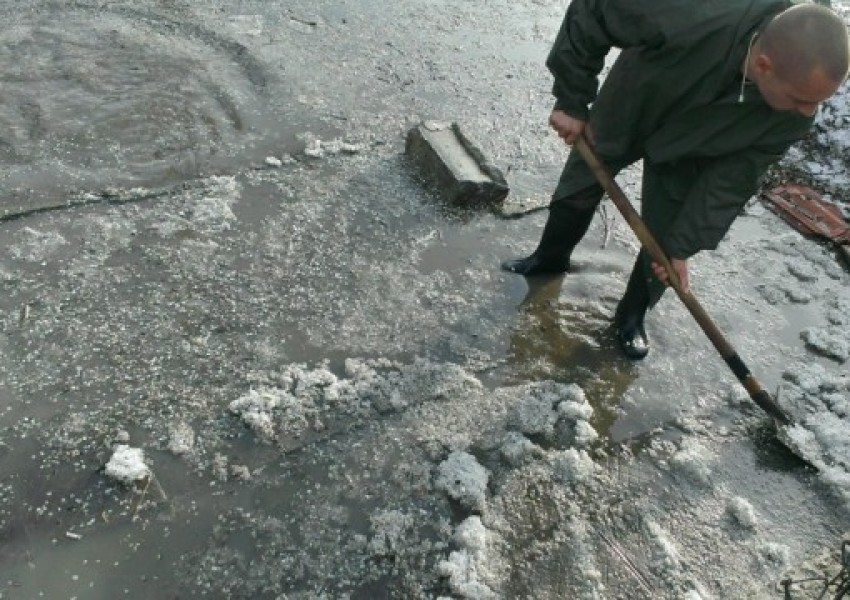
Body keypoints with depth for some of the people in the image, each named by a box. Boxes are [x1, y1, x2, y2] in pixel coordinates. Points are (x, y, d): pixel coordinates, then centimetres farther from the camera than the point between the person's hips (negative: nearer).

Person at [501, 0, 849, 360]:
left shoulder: (794, 114, -33)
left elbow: (733, 178, -21)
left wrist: (682, 246, -20)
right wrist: (572, 101, -25)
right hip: (624, 111, -1)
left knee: (664, 243, 2)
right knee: (576, 193, 14)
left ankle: (631, 316, 28)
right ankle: (550, 259, 45)